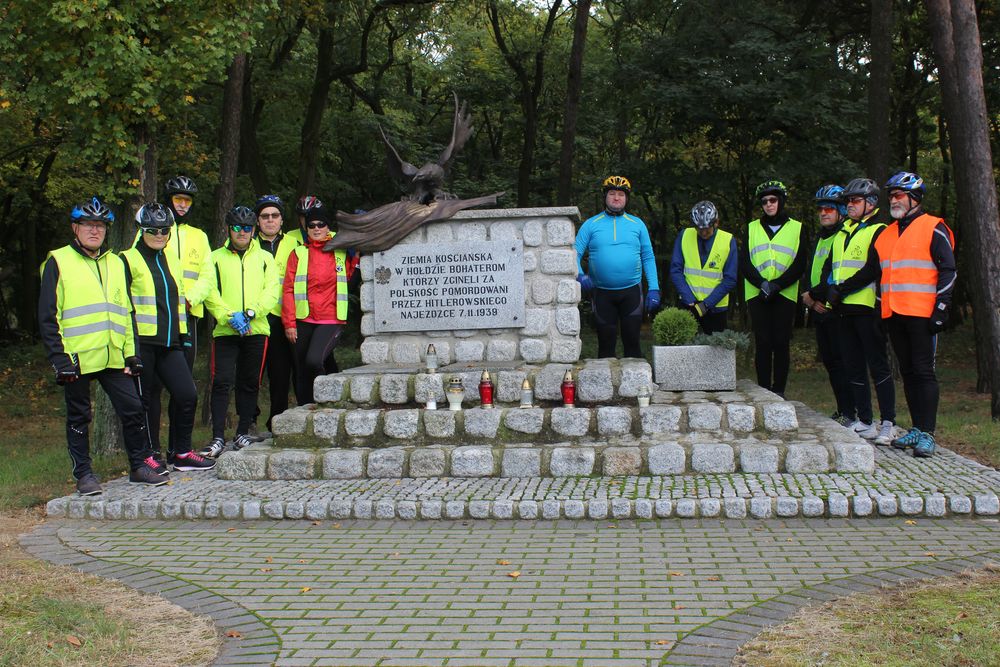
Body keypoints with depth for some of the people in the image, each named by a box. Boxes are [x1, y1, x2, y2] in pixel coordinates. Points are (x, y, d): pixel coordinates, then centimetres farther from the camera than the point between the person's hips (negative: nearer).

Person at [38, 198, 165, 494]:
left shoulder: (116, 263, 16)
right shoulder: (58, 262, 0)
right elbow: (48, 316, -4)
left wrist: (131, 353, 12)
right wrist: (59, 358, -12)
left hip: (113, 358, 4)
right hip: (77, 358, -4)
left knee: (133, 409, 2)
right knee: (79, 417, 6)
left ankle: (140, 465, 16)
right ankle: (84, 474, 16)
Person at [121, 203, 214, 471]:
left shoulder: (171, 260, 18)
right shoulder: (129, 260, -2)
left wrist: (183, 336, 22)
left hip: (169, 343, 6)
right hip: (142, 342, -6)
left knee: (188, 395, 0)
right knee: (147, 399, 1)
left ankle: (181, 453, 12)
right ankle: (150, 455, 13)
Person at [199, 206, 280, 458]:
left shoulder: (265, 258, 13)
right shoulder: (216, 257, 9)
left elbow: (271, 291, 2)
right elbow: (210, 293, 0)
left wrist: (251, 311, -14)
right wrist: (229, 316, -15)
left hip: (256, 330, 1)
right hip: (225, 331, -1)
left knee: (249, 384, 7)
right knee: (221, 382, -8)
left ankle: (243, 433, 18)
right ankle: (218, 438, -5)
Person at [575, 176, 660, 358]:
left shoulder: (637, 224, 7)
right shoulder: (591, 225, 3)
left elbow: (648, 257, 6)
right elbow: (576, 253, -1)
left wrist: (654, 289, -2)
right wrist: (579, 275, -20)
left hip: (631, 291, 0)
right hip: (602, 293, 0)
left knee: (632, 341, 4)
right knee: (606, 343, 8)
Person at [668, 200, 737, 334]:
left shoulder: (728, 240, -4)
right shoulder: (684, 236, -1)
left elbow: (730, 280, -6)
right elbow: (676, 271, -3)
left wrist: (706, 304, -14)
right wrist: (690, 301, -12)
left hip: (716, 307, -1)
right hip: (688, 305, 1)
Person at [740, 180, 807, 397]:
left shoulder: (797, 228, 10)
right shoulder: (752, 228, 15)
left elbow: (800, 265, 1)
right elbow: (744, 263, 4)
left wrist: (777, 284, -13)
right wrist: (761, 283, -13)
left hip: (785, 295, -1)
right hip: (757, 295, 1)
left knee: (781, 344, -3)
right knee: (763, 343, -2)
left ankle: (779, 391, 4)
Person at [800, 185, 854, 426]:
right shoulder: (820, 238, 20)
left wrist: (812, 295, -13)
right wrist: (810, 299, 2)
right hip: (819, 309, 9)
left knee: (841, 361, -8)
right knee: (829, 361, 11)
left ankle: (849, 413, -3)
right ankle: (842, 411, 18)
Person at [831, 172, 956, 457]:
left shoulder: (933, 228, -2)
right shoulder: (886, 234, 17)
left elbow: (948, 271, -6)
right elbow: (870, 271, 24)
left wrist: (941, 308, -12)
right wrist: (840, 289, 19)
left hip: (922, 314, -6)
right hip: (894, 315, 7)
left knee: (924, 371, -6)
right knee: (908, 372, 9)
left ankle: (927, 434, -4)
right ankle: (917, 429, 15)